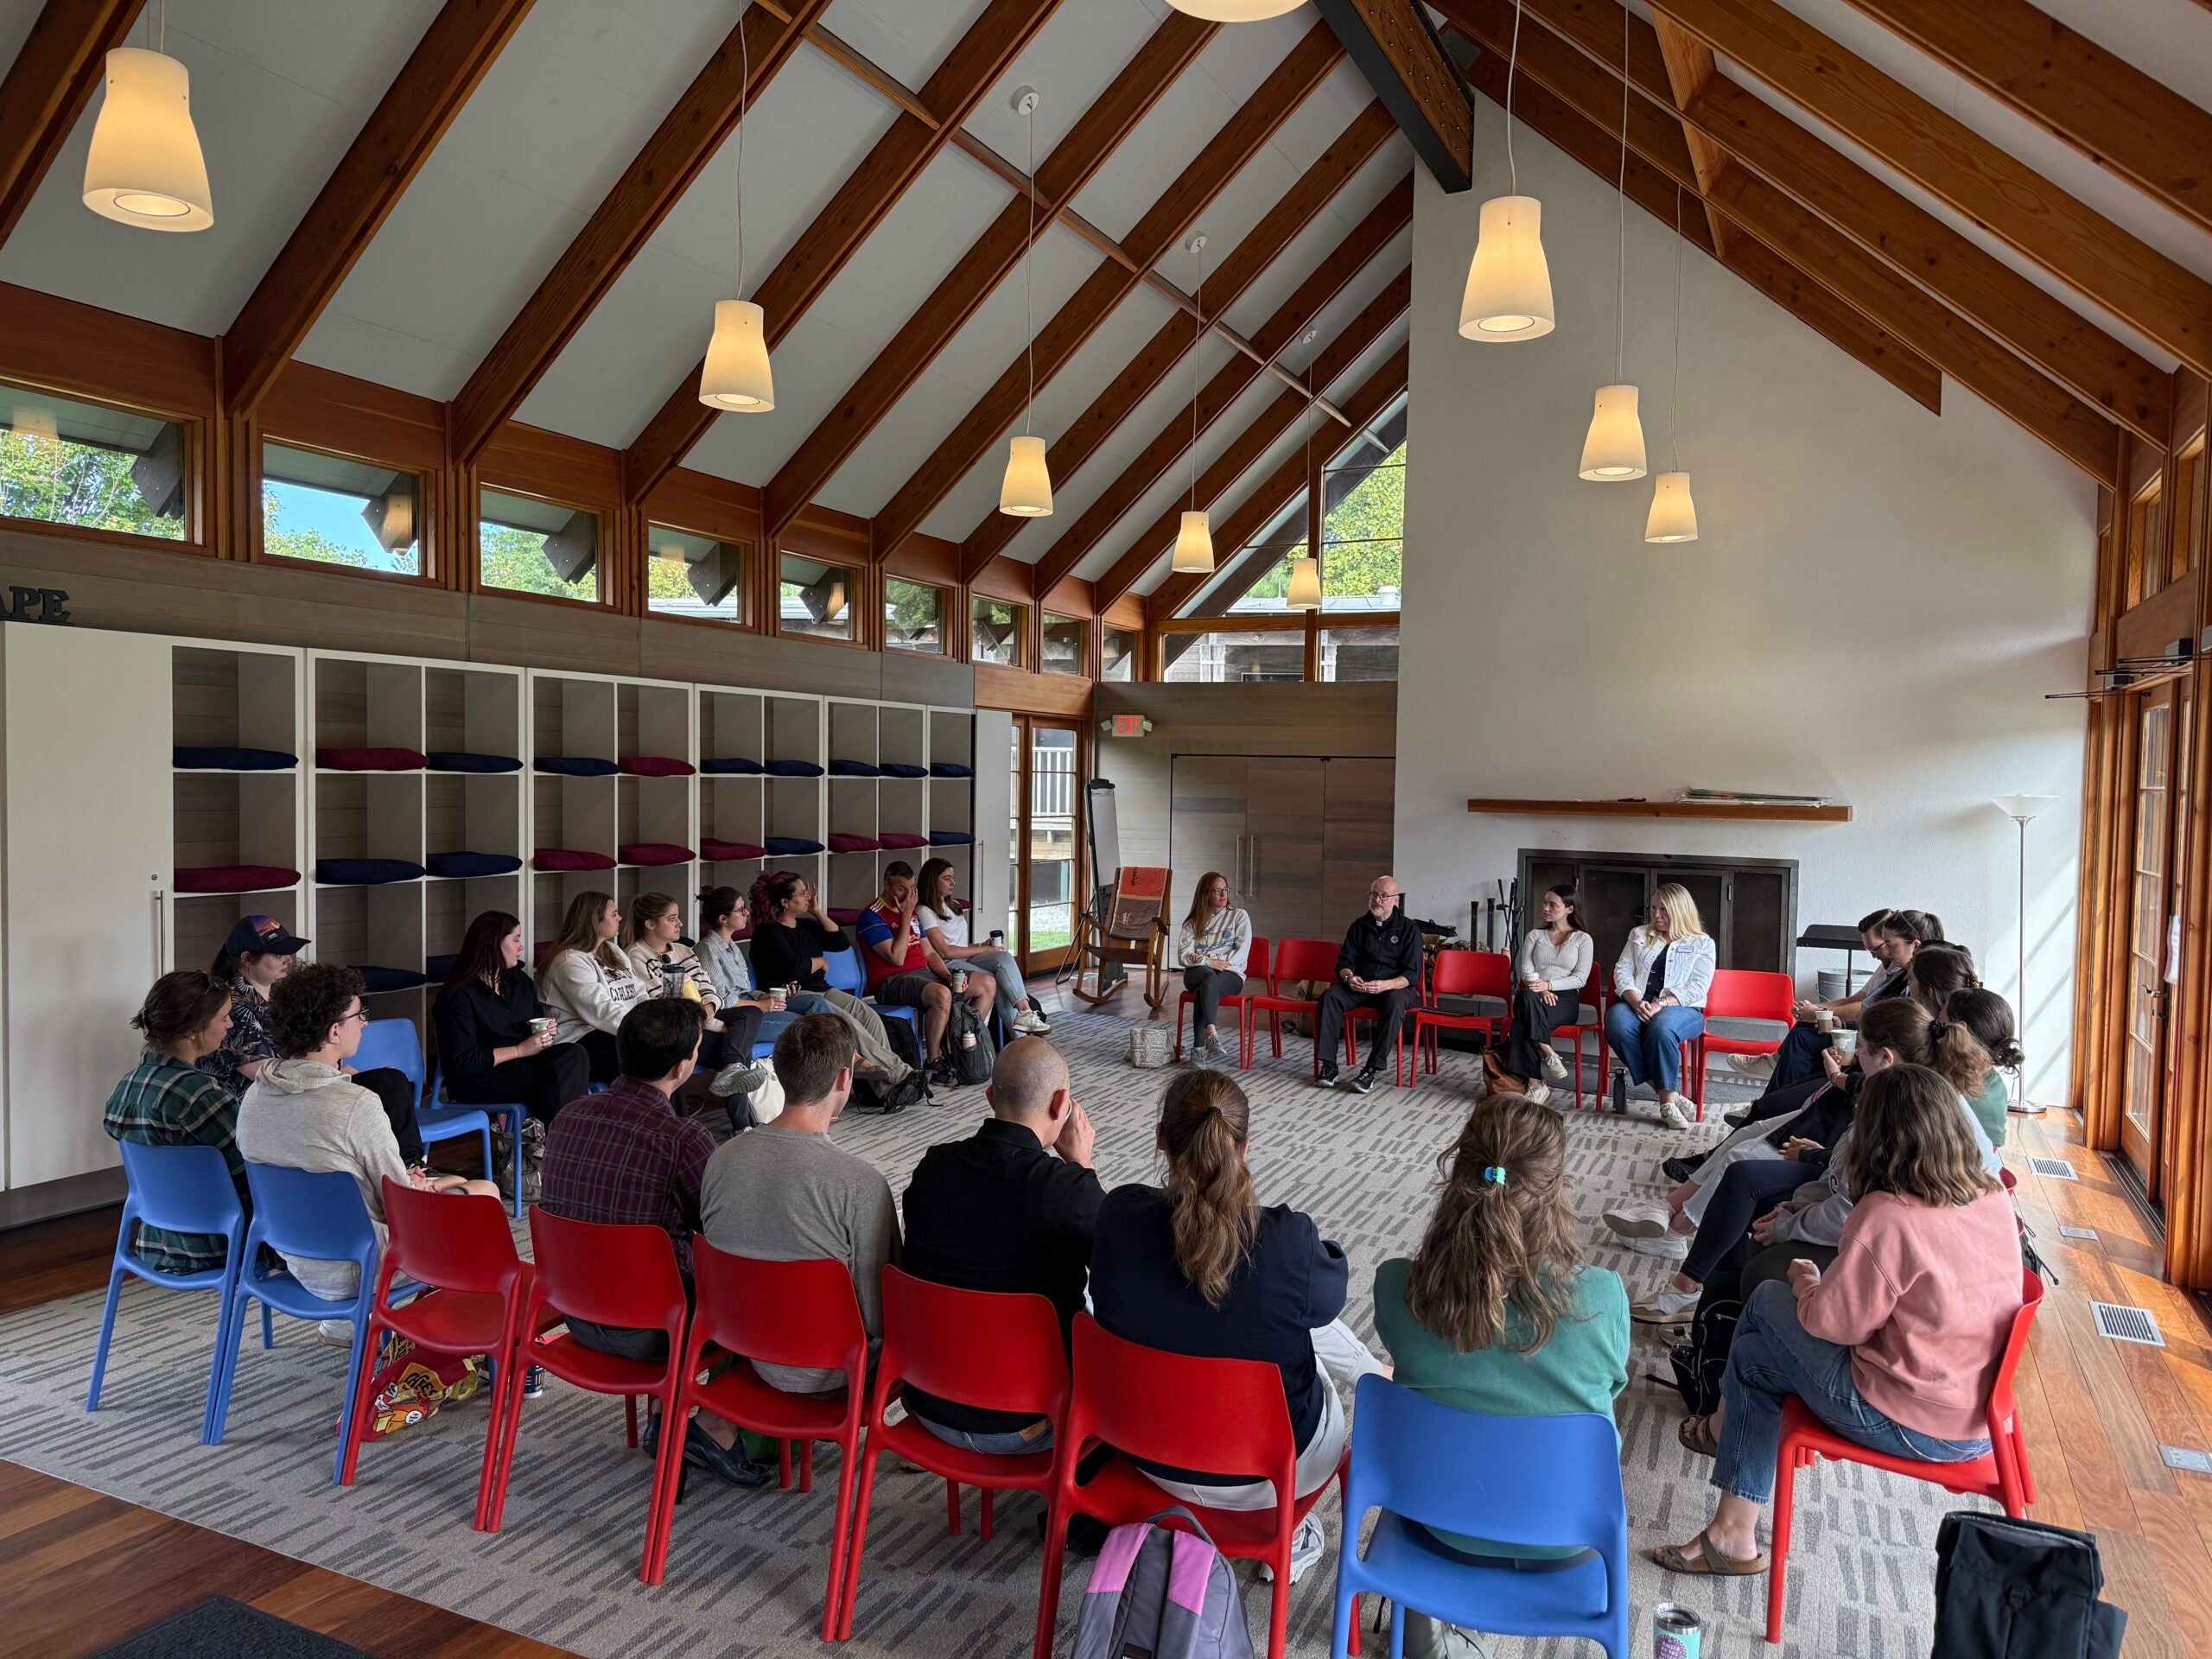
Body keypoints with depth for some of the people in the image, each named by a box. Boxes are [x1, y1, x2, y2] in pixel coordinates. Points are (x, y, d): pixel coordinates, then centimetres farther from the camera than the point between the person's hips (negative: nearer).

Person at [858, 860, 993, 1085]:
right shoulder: (872, 916, -9)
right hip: (893, 981, -9)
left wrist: (949, 976, 0)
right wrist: (906, 916, -14)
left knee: (988, 984, 2)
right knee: (941, 994, -39)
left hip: (924, 973, 9)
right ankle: (933, 1063, -22)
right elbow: (896, 958, -19)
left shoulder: (912, 912, 17)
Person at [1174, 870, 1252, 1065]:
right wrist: (1208, 962, -13)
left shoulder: (1239, 916, 12)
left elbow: (1241, 953, -2)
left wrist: (1207, 960, -9)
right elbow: (1183, 956, 5)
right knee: (1209, 976, -37)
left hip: (1230, 975, -1)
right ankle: (1212, 1034, -50)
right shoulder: (1193, 922, 16)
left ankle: (1199, 1047, -43)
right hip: (1197, 973, 1)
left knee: (1205, 986, -36)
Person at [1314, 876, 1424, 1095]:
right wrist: (1349, 977, -16)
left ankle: (1372, 1070, -37)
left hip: (1396, 987, -3)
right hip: (1360, 987, 3)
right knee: (1330, 996, -25)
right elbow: (1344, 961, 10)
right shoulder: (1359, 926, 11)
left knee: (1394, 1003, -38)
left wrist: (1385, 985, -27)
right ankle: (1328, 1065, -28)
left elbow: (1412, 974, -8)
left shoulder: (1409, 930, -1)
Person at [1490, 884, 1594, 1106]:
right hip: (1534, 996, 2)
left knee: (1523, 1023, -35)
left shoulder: (1582, 939, 11)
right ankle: (1548, 1055, -36)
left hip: (1565, 998, -2)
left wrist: (1549, 984, -16)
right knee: (1527, 996, -38)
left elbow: (1580, 978, 0)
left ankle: (1532, 1083, -34)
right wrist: (1540, 988, -16)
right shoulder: (1535, 935, 20)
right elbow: (1525, 968, 5)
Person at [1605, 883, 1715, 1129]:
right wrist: (1636, 1001, -12)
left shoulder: (1702, 944, 10)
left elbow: (1697, 988, -3)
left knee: (1661, 1028, -40)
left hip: (1681, 1007, -3)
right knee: (1617, 1023, -34)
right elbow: (1622, 971, 9)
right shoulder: (1639, 935, 20)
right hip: (1636, 1003, 3)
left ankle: (1667, 1098, -26)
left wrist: (1661, 1004, -19)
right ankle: (1668, 1095, -27)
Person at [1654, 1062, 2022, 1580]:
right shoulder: (1995, 1199, -2)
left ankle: (1727, 1427, 37)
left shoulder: (1886, 1216, -25)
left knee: (1768, 1300, 8)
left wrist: (1806, 1282, 5)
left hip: (1909, 1425, -7)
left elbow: (1831, 1322, -16)